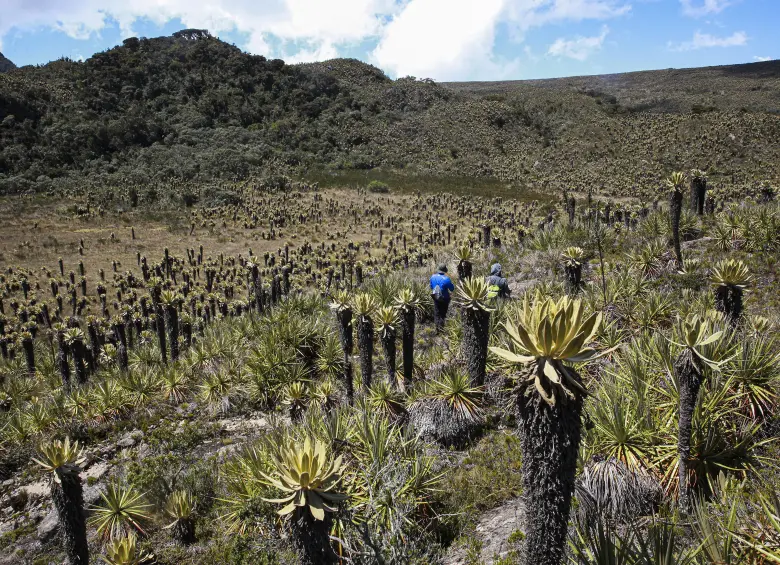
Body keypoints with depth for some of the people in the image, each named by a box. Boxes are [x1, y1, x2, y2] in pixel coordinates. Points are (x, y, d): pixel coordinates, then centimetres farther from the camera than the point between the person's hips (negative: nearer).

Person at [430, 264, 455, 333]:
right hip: (444, 299, -4)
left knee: (436, 314, 14)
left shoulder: (433, 277, -6)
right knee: (442, 315, 8)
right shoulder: (446, 279, -21)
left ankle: (437, 330, 14)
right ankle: (440, 330, 7)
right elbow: (452, 288, -11)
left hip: (435, 298, 4)